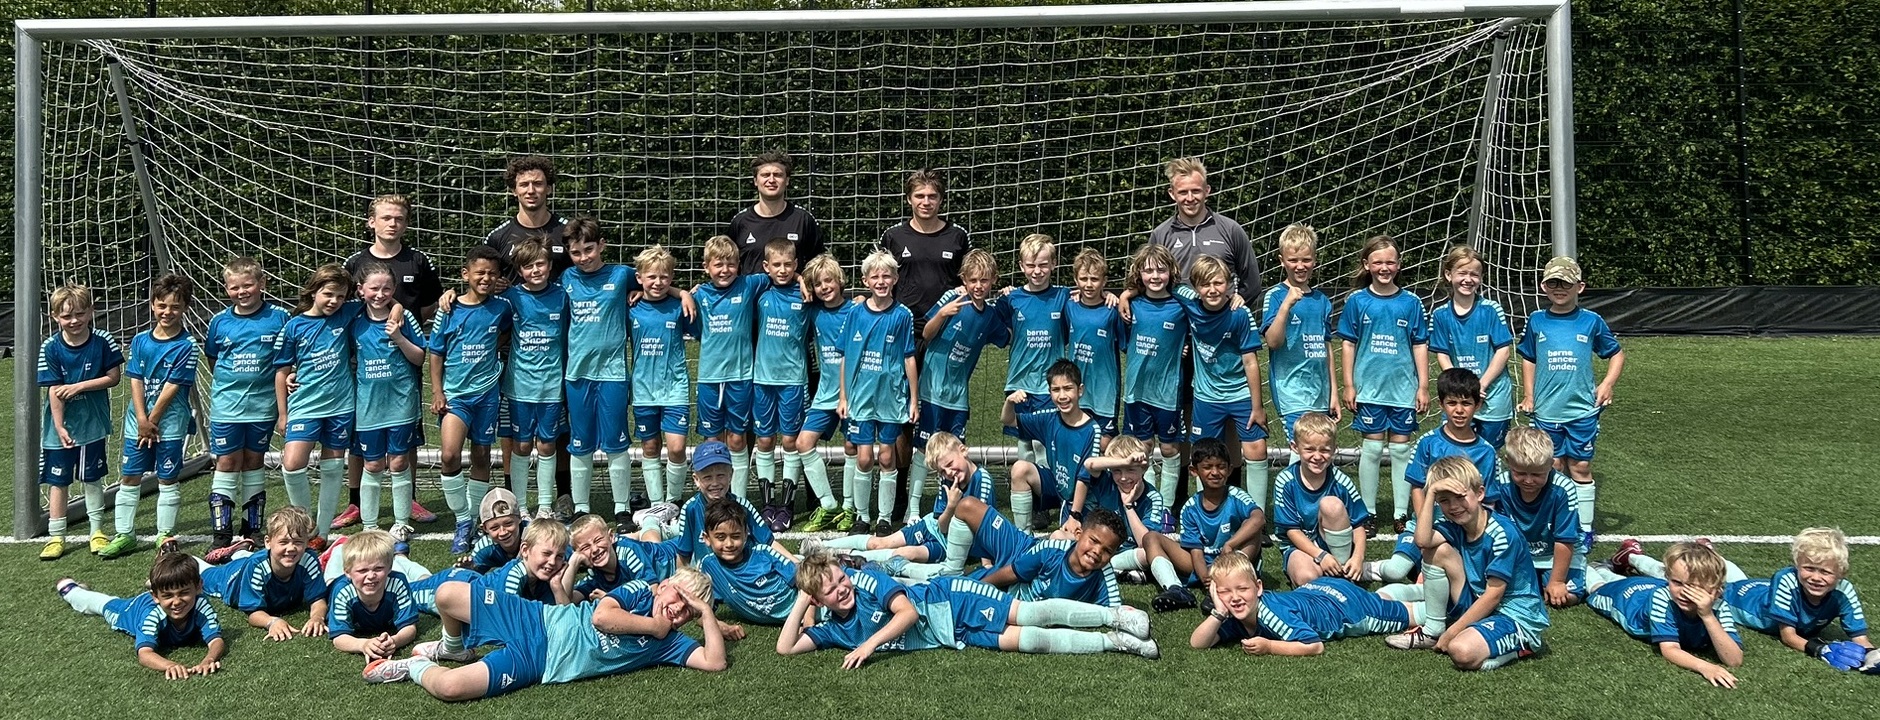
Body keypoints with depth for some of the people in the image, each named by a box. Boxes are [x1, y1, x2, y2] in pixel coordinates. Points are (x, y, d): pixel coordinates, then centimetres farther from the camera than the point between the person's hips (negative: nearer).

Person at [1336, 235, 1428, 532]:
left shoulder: (1410, 303, 1)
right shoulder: (1357, 301, -1)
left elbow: (1420, 346, 4)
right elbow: (1348, 343, 2)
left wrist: (1423, 386, 1)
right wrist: (1349, 385, 0)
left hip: (1403, 388, 1)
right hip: (1369, 387, -1)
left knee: (1401, 449, 7)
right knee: (1372, 448, 4)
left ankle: (1402, 513, 15)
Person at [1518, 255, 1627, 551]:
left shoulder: (1591, 321, -1)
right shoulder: (1537, 321, 3)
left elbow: (1616, 354, 9)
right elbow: (1528, 359, 14)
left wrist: (1608, 384, -4)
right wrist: (1528, 395, 10)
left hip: (1582, 410, -1)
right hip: (1546, 411, 1)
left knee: (1580, 468, 5)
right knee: (1553, 468, 7)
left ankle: (1584, 530, 14)